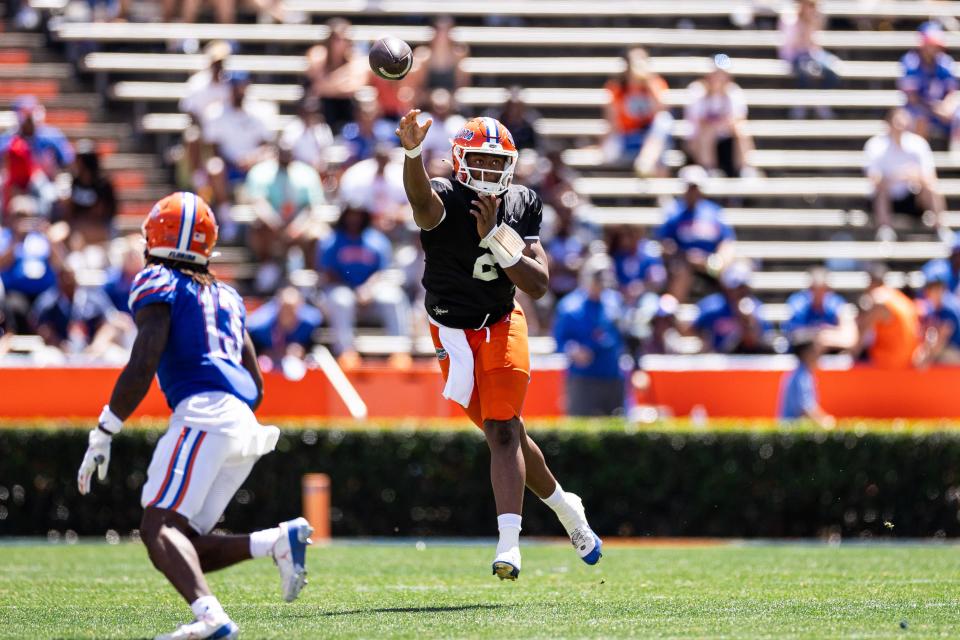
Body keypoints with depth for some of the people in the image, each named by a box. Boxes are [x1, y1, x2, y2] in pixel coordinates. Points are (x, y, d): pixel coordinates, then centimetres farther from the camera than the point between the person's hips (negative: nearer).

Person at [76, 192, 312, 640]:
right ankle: (278, 541, -11)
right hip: (244, 426, 8)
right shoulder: (226, 296, 27)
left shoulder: (158, 284, 4)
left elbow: (142, 367, -8)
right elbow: (256, 386, 26)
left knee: (159, 526, -19)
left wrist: (103, 434, -5)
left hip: (204, 413, -8)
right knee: (181, 545, 7)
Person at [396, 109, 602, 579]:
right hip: (453, 332, -1)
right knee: (505, 433, 8)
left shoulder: (521, 206, -4)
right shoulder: (445, 200, -16)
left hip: (502, 327, 1)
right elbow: (421, 198, -44)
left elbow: (538, 285, -9)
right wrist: (412, 152, -67)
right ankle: (562, 505, 33)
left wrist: (494, 237, -22)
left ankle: (509, 544, -21)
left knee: (502, 432, -15)